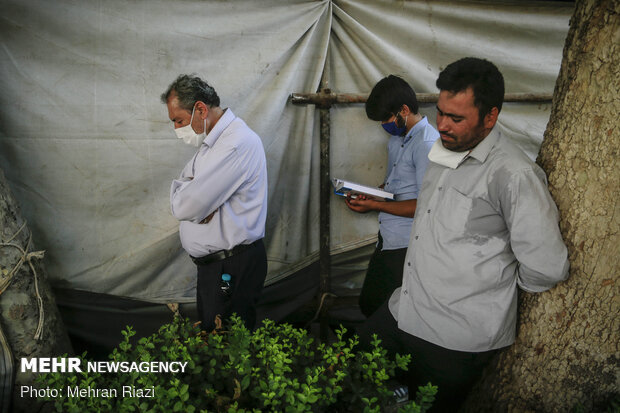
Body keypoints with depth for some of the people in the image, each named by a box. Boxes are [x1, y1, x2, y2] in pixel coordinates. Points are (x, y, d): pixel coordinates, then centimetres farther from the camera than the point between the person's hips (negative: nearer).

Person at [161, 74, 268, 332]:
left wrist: (181, 187, -3)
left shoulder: (238, 143, -21)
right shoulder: (211, 141, 13)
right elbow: (181, 196, 10)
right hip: (212, 263, 10)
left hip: (233, 271, -9)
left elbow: (185, 206, -26)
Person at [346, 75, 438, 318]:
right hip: (387, 240, 9)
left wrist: (375, 205, -17)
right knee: (368, 305, 19)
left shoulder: (427, 144, -18)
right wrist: (366, 194, 5)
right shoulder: (397, 138, 12)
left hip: (406, 247, -9)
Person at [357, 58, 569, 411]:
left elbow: (547, 268, -19)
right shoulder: (445, 151, 8)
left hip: (456, 342, -8)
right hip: (401, 315, 8)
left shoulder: (513, 175, -21)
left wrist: (497, 283, -3)